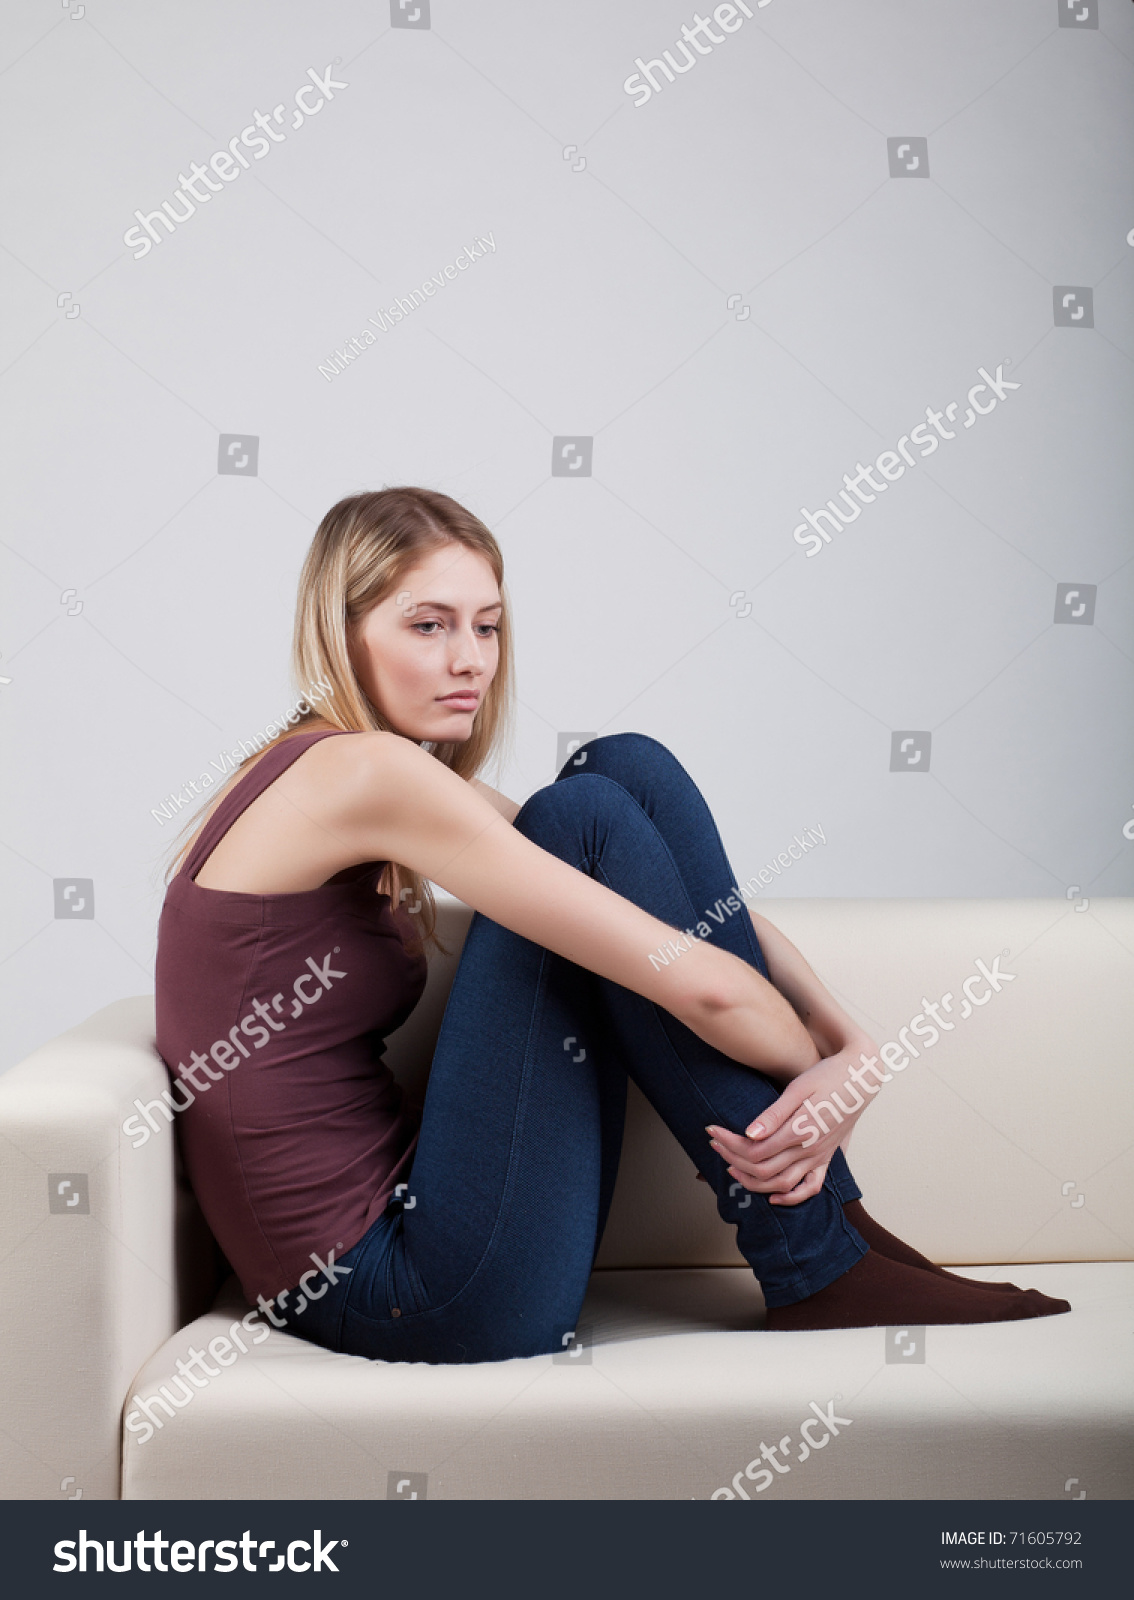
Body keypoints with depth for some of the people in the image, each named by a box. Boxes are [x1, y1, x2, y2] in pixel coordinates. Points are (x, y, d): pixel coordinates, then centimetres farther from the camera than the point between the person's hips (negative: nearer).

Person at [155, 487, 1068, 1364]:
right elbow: (694, 982, -21)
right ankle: (814, 1265, -7)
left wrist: (846, 1040, -4)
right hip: (392, 1297, -9)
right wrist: (840, 1074, -4)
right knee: (587, 817, -14)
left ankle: (831, 1216, 1)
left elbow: (693, 897, 10)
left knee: (631, 772, -1)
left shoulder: (414, 791, 13)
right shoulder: (363, 773, -17)